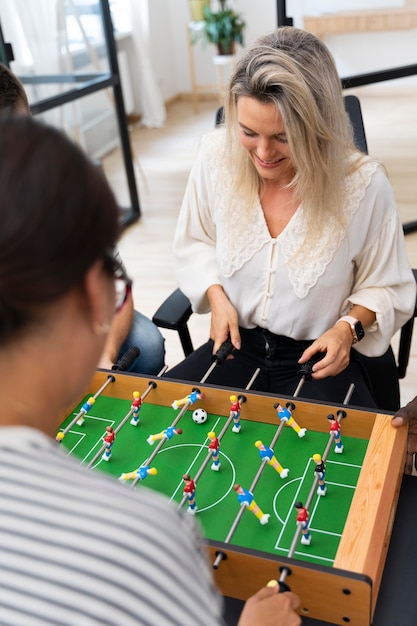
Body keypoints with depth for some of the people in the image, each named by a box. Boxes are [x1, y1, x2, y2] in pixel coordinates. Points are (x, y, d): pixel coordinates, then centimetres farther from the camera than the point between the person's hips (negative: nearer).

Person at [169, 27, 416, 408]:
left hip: (319, 359, -2)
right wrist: (216, 295, -8)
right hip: (238, 345, 3)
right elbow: (194, 243, 9)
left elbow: (386, 287, -2)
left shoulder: (364, 184, -19)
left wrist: (348, 328, -20)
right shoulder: (216, 154, -11)